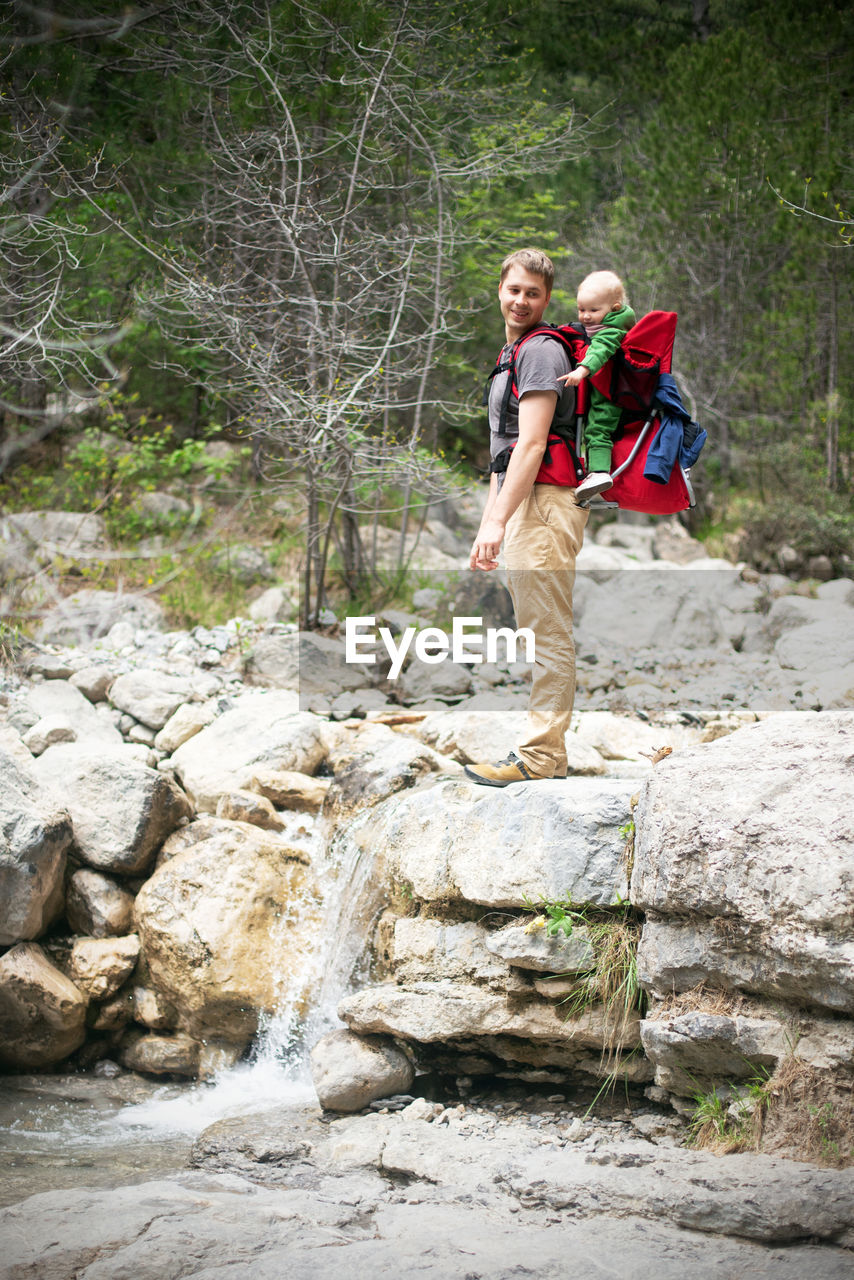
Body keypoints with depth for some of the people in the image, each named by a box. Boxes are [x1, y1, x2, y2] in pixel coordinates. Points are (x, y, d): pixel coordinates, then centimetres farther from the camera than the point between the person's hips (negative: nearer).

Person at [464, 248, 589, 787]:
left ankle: (539, 756, -9)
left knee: (548, 633, -9)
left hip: (544, 503, -11)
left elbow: (532, 444, -19)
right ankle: (548, 751, 18)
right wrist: (488, 523, 22)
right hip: (521, 504, 11)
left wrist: (497, 520, -23)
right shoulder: (510, 355, 23)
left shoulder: (542, 350, -10)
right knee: (536, 632, 13)